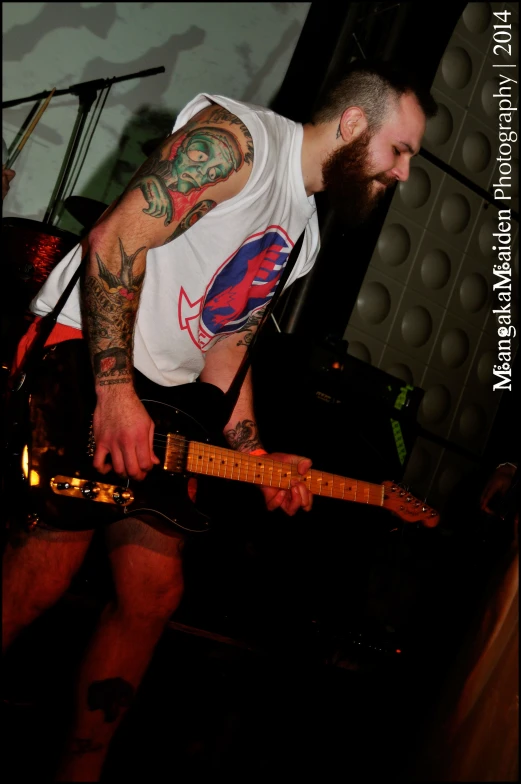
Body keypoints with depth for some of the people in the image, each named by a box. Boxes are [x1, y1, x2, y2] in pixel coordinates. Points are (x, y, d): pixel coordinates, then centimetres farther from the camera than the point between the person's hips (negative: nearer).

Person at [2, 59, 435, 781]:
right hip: (80, 351, -8)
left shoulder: (301, 235, 18)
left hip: (165, 408, 9)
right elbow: (115, 240, -18)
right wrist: (115, 392, -23)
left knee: (153, 592, 3)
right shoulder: (237, 139, -9)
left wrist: (256, 458, 8)